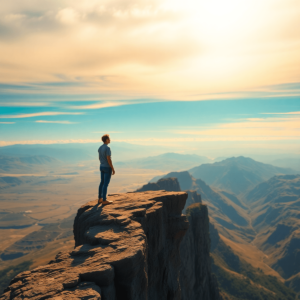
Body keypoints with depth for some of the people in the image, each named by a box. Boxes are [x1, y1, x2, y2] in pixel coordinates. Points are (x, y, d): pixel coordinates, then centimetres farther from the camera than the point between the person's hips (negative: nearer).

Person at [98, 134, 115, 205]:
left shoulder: (100, 148, 5)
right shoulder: (107, 148, -23)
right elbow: (109, 159, -24)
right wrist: (113, 169, -17)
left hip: (102, 167, 9)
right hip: (108, 168, -8)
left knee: (102, 183, 15)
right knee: (106, 184, -2)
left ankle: (100, 199, 19)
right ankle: (104, 200, 4)